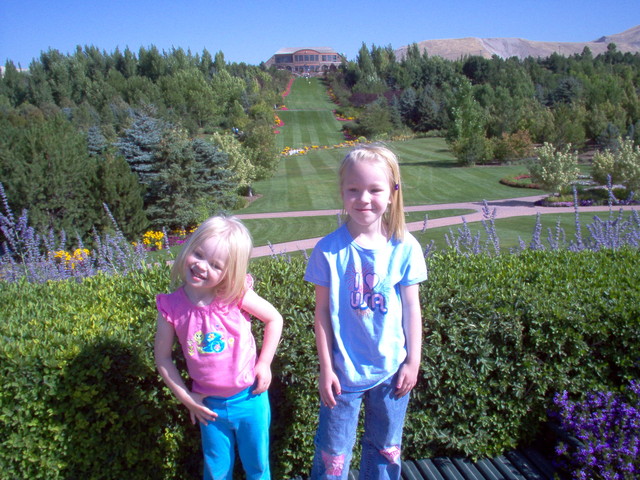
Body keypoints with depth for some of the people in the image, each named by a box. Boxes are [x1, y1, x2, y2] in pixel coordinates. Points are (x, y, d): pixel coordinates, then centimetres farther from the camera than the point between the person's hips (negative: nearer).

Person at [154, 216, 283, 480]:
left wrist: (264, 363, -7)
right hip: (209, 406, 1)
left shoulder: (237, 295, -20)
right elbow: (163, 357, -3)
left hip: (250, 398, -1)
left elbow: (274, 319, -5)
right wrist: (185, 397, -3)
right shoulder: (171, 307, -16)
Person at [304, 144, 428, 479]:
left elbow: (411, 307, -1)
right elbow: (322, 311, -7)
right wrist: (326, 368, -5)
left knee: (386, 450, 22)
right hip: (344, 370, -1)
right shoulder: (329, 249, -13)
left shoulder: (405, 248, -9)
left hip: (392, 369, 2)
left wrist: (413, 361, 2)